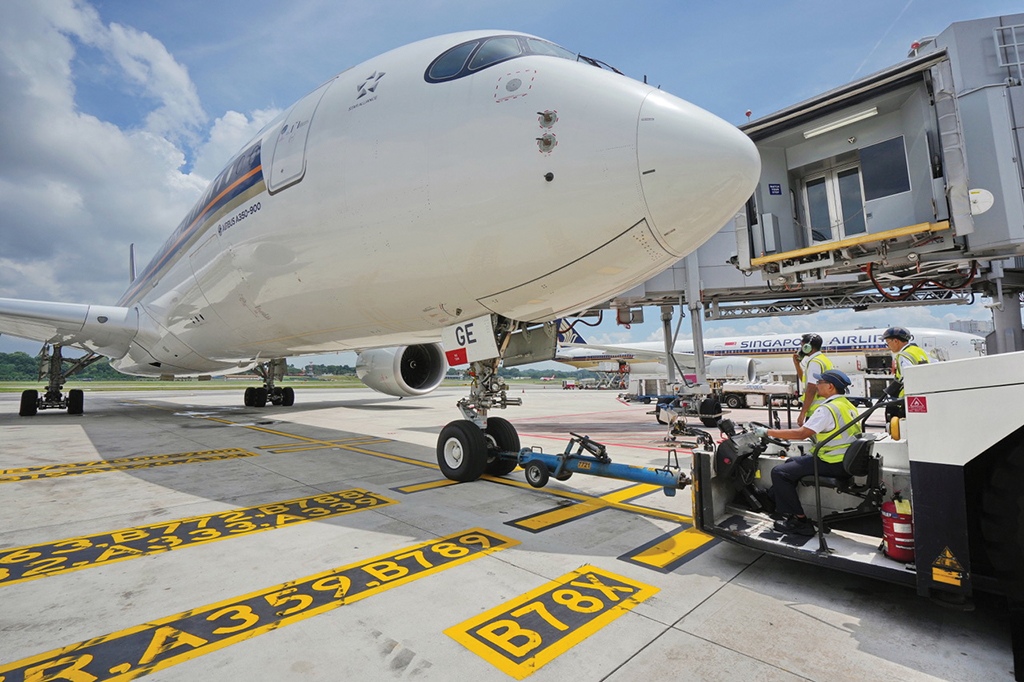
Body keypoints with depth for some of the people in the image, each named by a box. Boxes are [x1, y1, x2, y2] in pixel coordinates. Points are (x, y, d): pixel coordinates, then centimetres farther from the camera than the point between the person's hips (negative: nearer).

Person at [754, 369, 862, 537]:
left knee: (779, 473, -11)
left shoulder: (827, 409, -21)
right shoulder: (848, 405, 11)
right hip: (846, 459, 11)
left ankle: (800, 521, -4)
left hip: (833, 464, -11)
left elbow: (801, 433, -25)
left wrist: (768, 432, -21)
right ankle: (772, 498, 28)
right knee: (791, 462, 23)